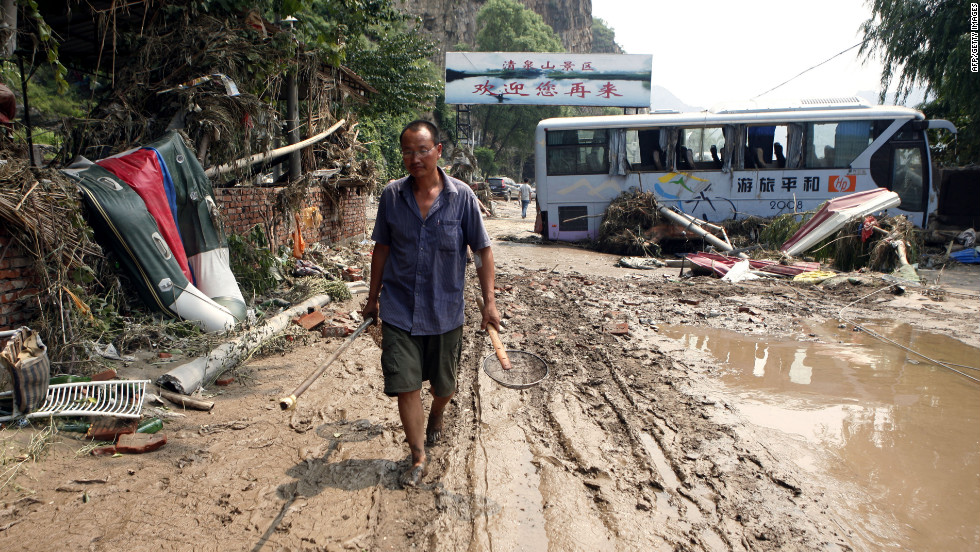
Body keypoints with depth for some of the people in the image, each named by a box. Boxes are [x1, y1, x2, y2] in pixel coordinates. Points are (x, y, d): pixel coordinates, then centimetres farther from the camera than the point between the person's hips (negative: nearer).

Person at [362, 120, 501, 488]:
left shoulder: (461, 196, -8)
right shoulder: (391, 195, -3)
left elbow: (482, 251, -3)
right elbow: (382, 248, 9)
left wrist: (489, 302, -7)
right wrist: (373, 298, 12)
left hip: (445, 311, 0)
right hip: (399, 310, 1)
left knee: (443, 384, 16)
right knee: (405, 385, -3)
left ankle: (436, 419, 50)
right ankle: (418, 459, 13)